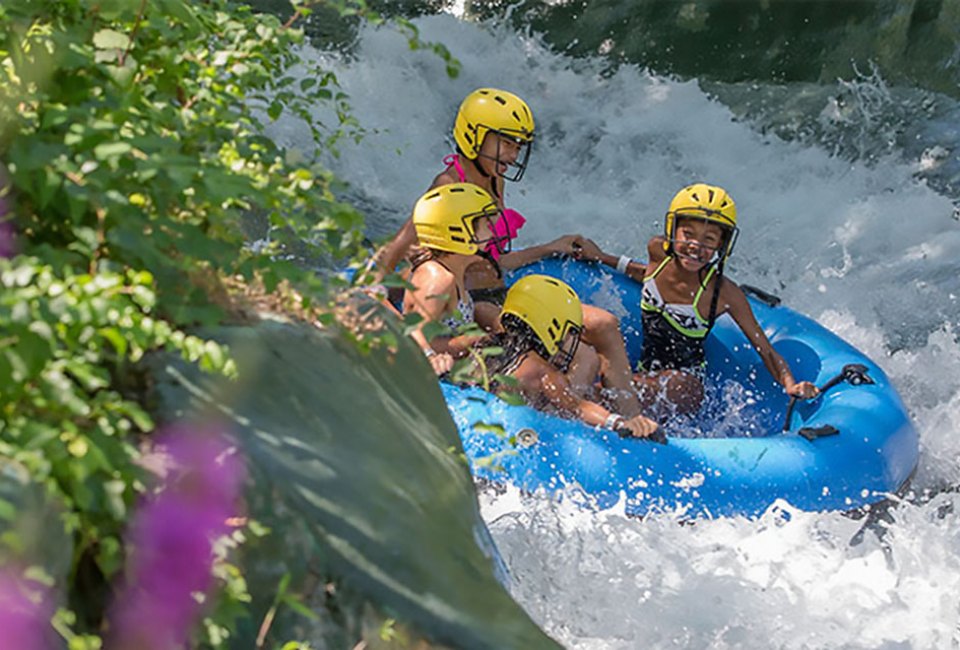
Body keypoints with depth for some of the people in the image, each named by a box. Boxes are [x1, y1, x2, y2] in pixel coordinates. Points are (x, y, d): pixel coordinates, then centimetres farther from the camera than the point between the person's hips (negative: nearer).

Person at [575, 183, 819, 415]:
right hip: (644, 371, 5)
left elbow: (766, 351, -11)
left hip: (685, 385, -5)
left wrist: (790, 385, -29)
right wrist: (603, 259, 20)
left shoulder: (725, 294, -18)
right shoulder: (658, 250, -6)